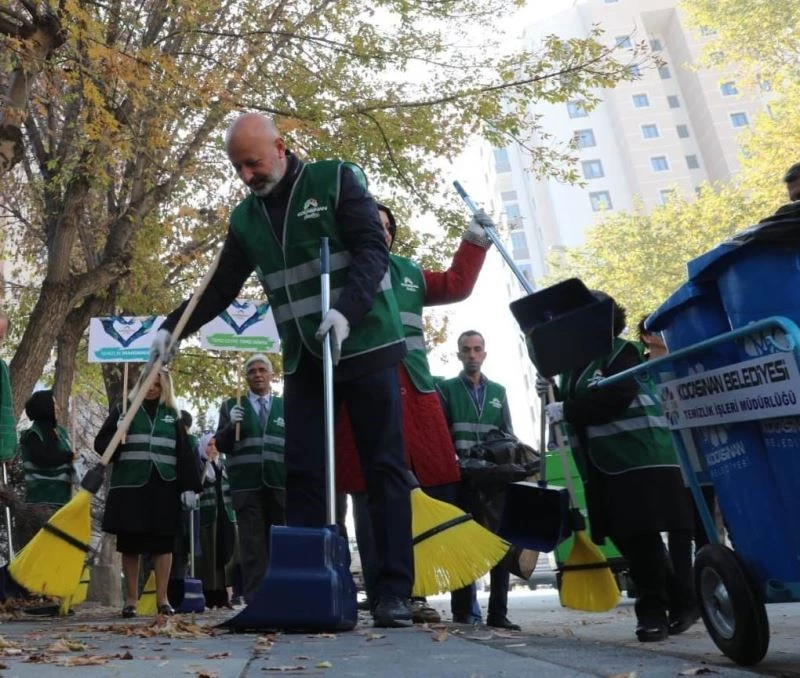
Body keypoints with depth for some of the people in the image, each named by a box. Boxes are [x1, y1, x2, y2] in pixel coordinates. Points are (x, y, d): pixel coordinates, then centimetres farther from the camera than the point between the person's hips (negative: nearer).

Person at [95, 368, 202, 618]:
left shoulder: (172, 414, 12)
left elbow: (183, 453, 8)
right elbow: (101, 443, 5)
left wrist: (189, 487, 0)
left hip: (163, 487, 1)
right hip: (129, 485, -1)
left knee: (163, 542, 1)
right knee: (129, 543, 3)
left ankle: (162, 598, 8)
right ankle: (131, 599, 13)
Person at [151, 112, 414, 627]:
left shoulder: (337, 180, -2)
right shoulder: (245, 219, 11)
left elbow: (373, 250, -12)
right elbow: (221, 288, 16)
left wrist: (346, 310, -28)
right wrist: (174, 328, 4)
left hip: (366, 347, -4)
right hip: (304, 360, 5)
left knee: (384, 467, -2)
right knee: (303, 474, 1)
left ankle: (394, 592, 2)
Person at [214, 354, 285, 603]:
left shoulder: (286, 407, 15)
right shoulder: (232, 406, 12)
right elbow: (220, 445, 9)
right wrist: (231, 425, -10)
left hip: (280, 485, 1)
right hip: (247, 486, -1)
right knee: (252, 546, -3)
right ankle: (255, 600, 0)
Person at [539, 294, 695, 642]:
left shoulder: (621, 351, -7)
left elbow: (616, 397, -22)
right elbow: (576, 411, 19)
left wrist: (567, 410, -21)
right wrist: (552, 394, 2)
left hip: (638, 456, -8)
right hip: (601, 465, 8)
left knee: (641, 535, -5)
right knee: (624, 536, 9)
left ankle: (652, 610, 7)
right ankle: (680, 601, 23)